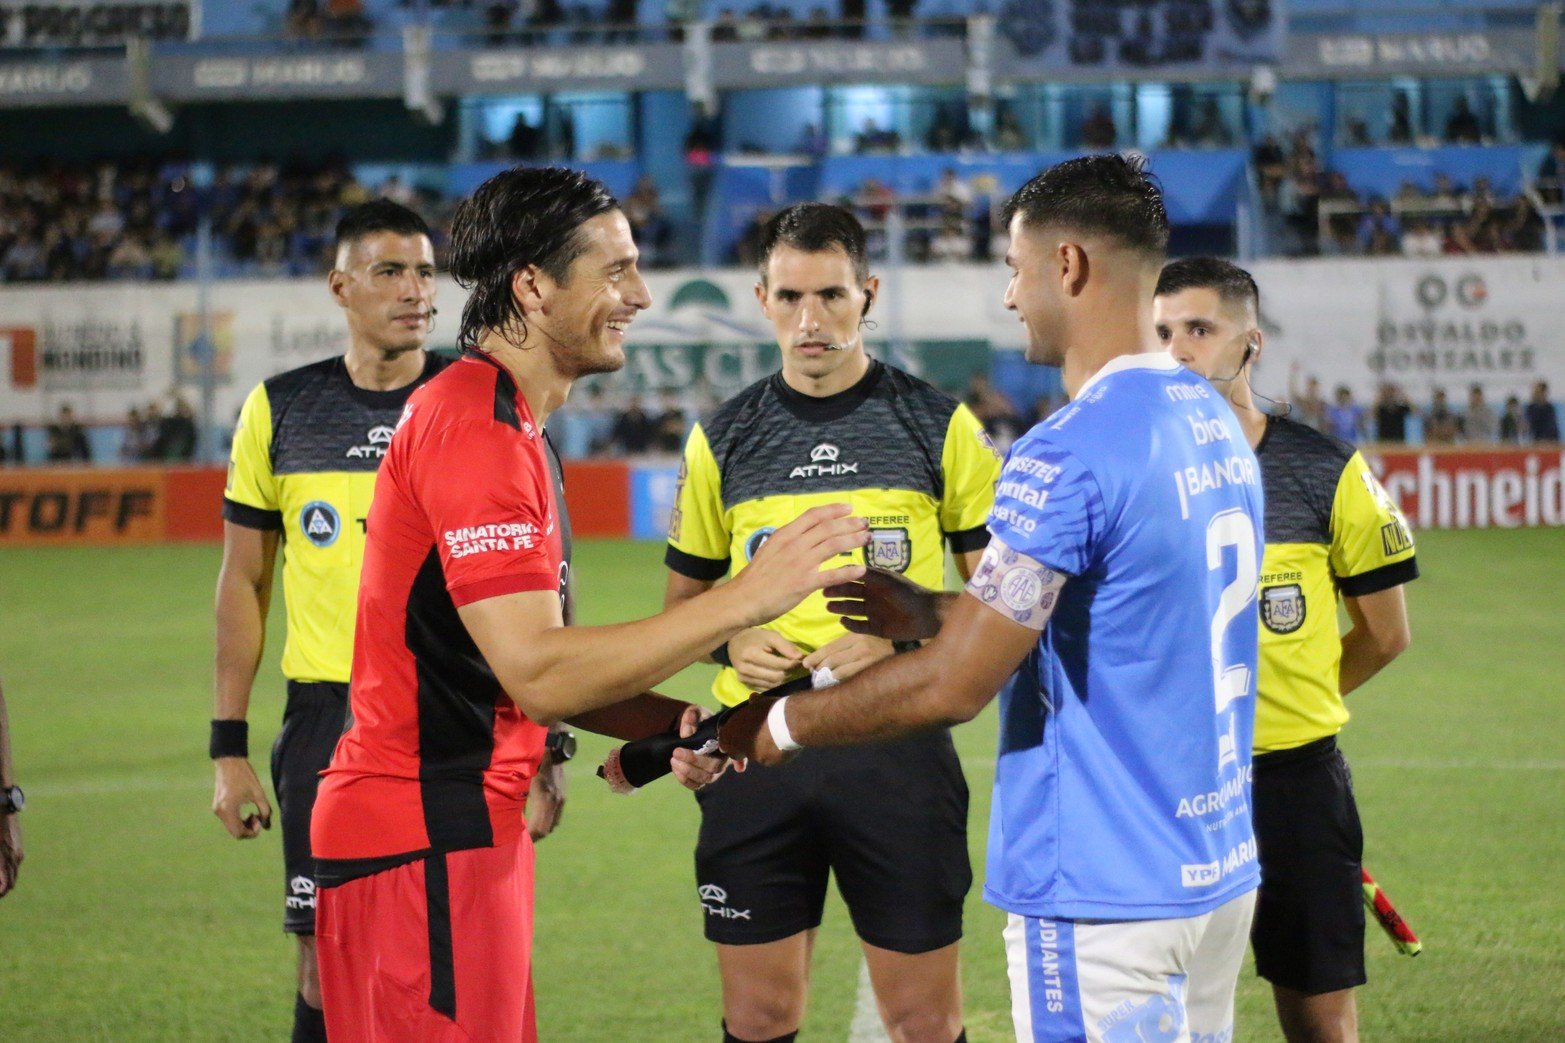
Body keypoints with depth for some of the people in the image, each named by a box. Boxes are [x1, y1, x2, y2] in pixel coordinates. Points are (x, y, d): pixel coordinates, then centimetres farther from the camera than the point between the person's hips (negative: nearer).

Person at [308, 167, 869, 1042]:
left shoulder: (507, 425, 17)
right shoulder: (476, 429, -17)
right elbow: (537, 674, -25)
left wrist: (668, 724, 2)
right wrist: (745, 599, -26)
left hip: (465, 829, 11)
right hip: (427, 840, -11)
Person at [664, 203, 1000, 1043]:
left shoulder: (940, 429, 2)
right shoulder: (722, 439, 9)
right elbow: (682, 601, 17)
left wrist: (899, 642, -13)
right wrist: (731, 641, -5)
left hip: (898, 745, -2)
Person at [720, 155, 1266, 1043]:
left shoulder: (1069, 455, -19)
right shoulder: (1217, 425, 10)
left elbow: (954, 687, -20)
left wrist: (780, 724, -6)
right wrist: (933, 614, 17)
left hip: (1104, 892, -9)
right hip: (1220, 869, 9)